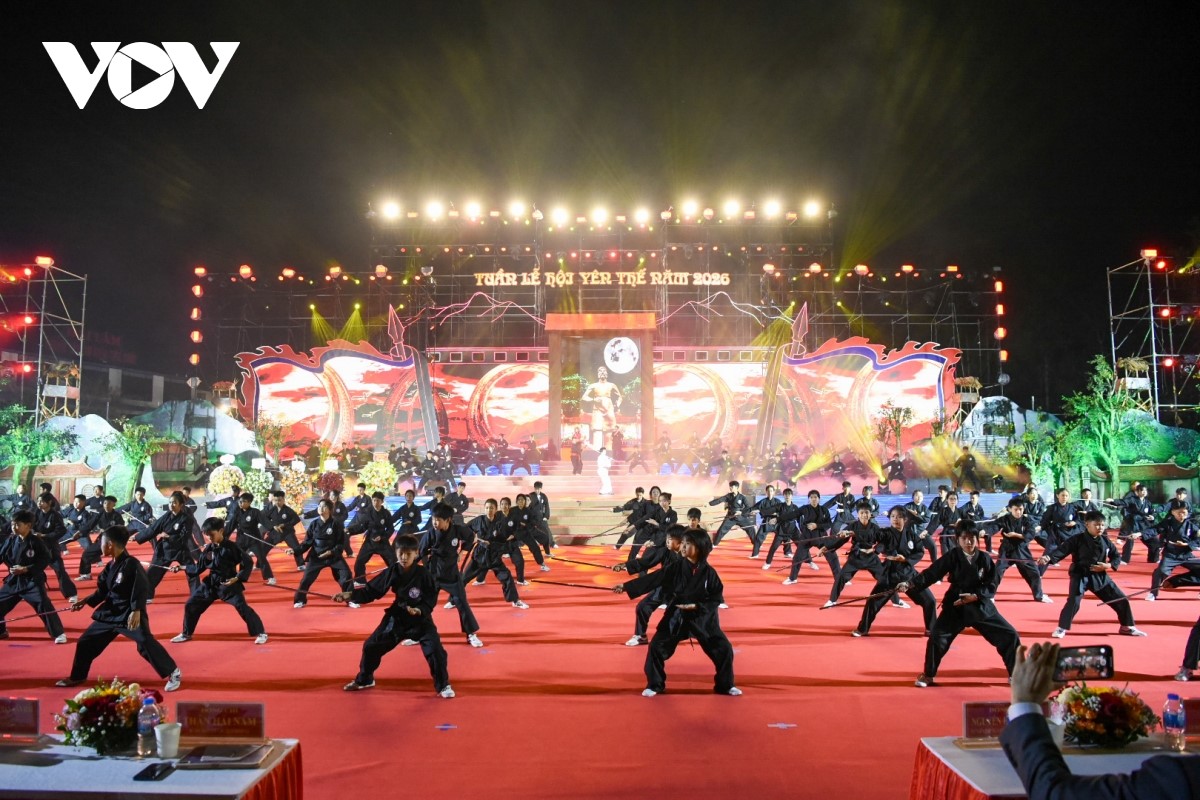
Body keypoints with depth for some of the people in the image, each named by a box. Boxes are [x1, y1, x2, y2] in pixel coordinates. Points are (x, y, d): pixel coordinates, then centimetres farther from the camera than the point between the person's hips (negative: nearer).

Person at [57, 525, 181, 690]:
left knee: (146, 643, -19)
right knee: (86, 642, 16)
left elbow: (141, 590, -23)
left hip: (131, 614, -9)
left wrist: (136, 612, -29)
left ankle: (173, 673, -8)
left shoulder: (132, 564, -19)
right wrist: (84, 602, 10)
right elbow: (102, 591, 16)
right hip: (111, 612, 9)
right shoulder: (109, 567, 6)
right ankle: (77, 676, 38)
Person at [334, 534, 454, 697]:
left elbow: (432, 598, -11)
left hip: (420, 619, -4)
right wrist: (350, 595, -15)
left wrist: (420, 610, -28)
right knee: (371, 646, 9)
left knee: (435, 650, -16)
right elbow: (372, 590, -4)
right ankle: (364, 680, 36)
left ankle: (443, 685, 6)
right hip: (396, 617, 4)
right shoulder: (392, 572, -10)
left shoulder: (423, 574, -18)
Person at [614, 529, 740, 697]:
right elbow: (651, 579, -10)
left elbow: (717, 597, -6)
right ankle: (655, 685, 14)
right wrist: (626, 587, -16)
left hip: (703, 618, -1)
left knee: (724, 649, -1)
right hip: (676, 617, 1)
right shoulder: (675, 568, -8)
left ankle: (725, 685, 22)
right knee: (656, 647, -5)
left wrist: (696, 606, -19)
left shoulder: (709, 572, -11)